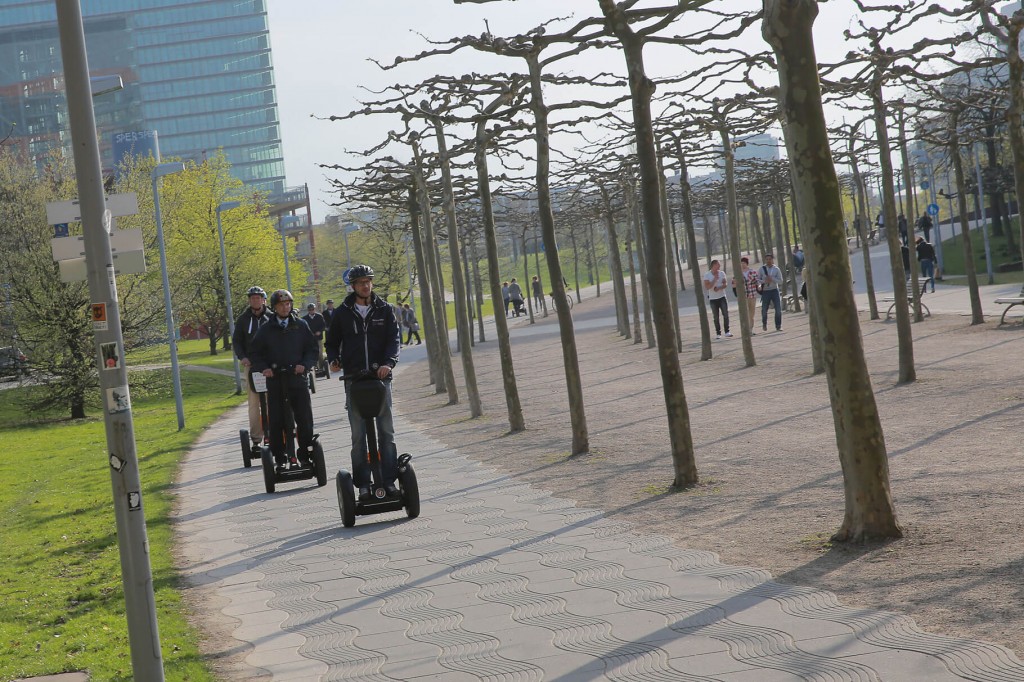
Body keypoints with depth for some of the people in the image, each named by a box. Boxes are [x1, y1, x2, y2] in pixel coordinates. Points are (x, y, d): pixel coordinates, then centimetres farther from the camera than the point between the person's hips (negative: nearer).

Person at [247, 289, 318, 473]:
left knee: (304, 418, -3)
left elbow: (312, 348, 9)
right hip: (274, 379, 0)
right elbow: (255, 351, 12)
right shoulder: (266, 329, 7)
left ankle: (305, 454, 10)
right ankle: (280, 459, 9)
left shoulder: (301, 325, 6)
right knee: (276, 421, 1)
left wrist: (305, 364, -8)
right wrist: (263, 368, -5)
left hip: (297, 377, 0)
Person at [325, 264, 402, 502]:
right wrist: (333, 360, -5)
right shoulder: (342, 313, 8)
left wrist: (388, 363, -19)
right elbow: (332, 342, 16)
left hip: (380, 377, 0)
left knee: (386, 431, 0)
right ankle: (362, 483, 3)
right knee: (358, 435, 0)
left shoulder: (384, 310, 7)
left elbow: (394, 339, -2)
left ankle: (389, 480, 5)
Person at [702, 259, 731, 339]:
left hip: (722, 297, 2)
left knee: (726, 314, -6)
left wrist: (719, 288, -20)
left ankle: (727, 331, 1)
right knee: (716, 317, 2)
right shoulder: (707, 275, -6)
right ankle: (718, 333, 9)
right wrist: (715, 279, -19)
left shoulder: (721, 273, 3)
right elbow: (707, 287, -13)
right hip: (713, 299, -2)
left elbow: (725, 284, -2)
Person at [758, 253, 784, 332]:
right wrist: (764, 281, -17)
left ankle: (778, 326, 4)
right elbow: (757, 279, 1)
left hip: (774, 290, 1)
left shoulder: (776, 269, 2)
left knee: (778, 309, -6)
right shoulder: (762, 269, 0)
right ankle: (764, 324, 30)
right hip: (765, 291, -1)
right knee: (764, 310, 5)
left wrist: (772, 279, -17)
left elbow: (780, 280, -1)